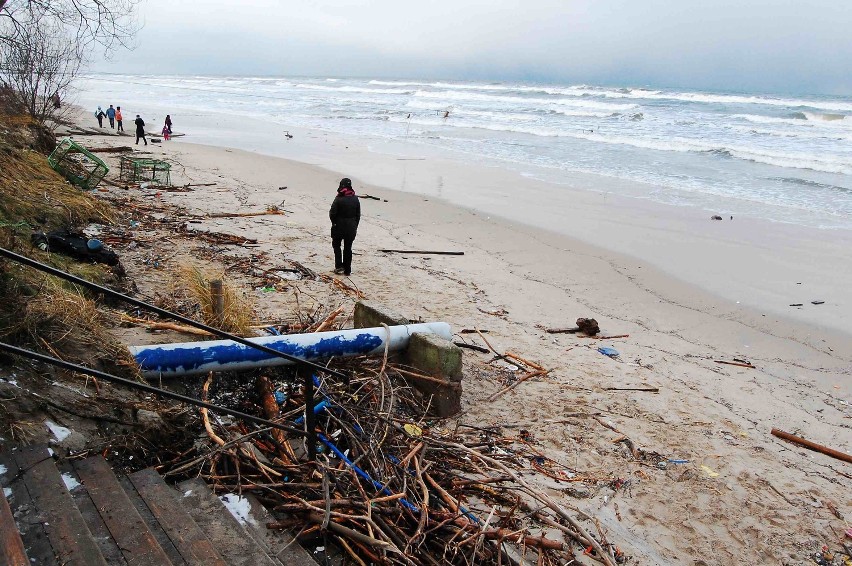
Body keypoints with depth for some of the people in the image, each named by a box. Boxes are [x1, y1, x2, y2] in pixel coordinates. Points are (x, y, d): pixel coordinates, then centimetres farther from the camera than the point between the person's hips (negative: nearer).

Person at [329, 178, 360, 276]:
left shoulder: (339, 199, -15)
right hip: (351, 227, 4)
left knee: (336, 245, 15)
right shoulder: (355, 199, -1)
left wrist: (334, 223, 6)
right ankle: (347, 270, 13)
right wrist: (355, 226, 13)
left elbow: (332, 213, -12)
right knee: (348, 248, 10)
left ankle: (339, 266, 3)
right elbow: (358, 215, 5)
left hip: (339, 226, -4)